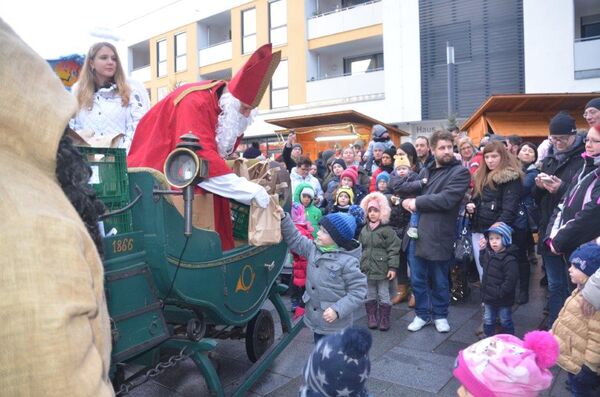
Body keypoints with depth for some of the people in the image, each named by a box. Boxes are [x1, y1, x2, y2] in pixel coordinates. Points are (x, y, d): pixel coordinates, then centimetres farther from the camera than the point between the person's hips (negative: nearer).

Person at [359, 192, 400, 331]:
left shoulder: (387, 230, -10)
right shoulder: (364, 230, 7)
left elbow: (393, 249, -11)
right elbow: (360, 248, 14)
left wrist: (392, 267, -15)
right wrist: (358, 265, 13)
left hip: (382, 268, -5)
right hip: (367, 268, 5)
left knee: (383, 294, 6)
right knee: (370, 294, 13)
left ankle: (384, 319, 18)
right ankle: (372, 317, 24)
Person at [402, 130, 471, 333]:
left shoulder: (460, 172, -5)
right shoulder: (425, 172, 16)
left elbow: (446, 199, -17)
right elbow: (410, 191, 17)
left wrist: (417, 202, -10)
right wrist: (406, 201, -7)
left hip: (439, 235, -5)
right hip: (416, 232, 5)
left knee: (439, 280, 11)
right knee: (417, 279, 12)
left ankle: (440, 315, 31)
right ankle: (422, 314, 30)